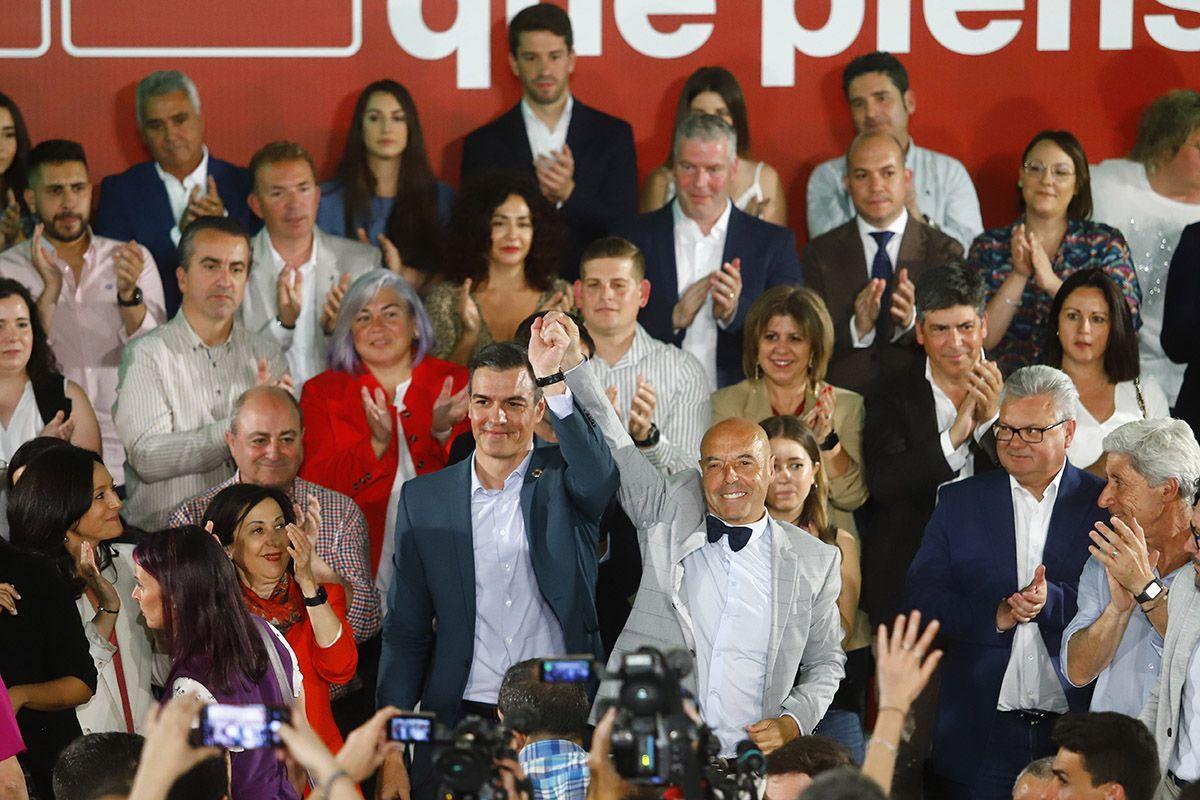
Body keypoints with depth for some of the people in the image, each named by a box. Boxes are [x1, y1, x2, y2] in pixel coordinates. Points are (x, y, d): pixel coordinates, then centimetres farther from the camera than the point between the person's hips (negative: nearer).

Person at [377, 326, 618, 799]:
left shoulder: (561, 480, 6)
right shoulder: (424, 499, 9)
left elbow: (598, 480, -21)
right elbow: (406, 632, 9)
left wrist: (553, 379, -27)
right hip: (460, 721, 1)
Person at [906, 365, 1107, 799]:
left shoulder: (1106, 506, 3)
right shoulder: (959, 502, 9)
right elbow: (922, 599, 1)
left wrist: (1052, 602, -21)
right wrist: (995, 616, -14)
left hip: (1077, 726, -1)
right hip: (980, 730, 1)